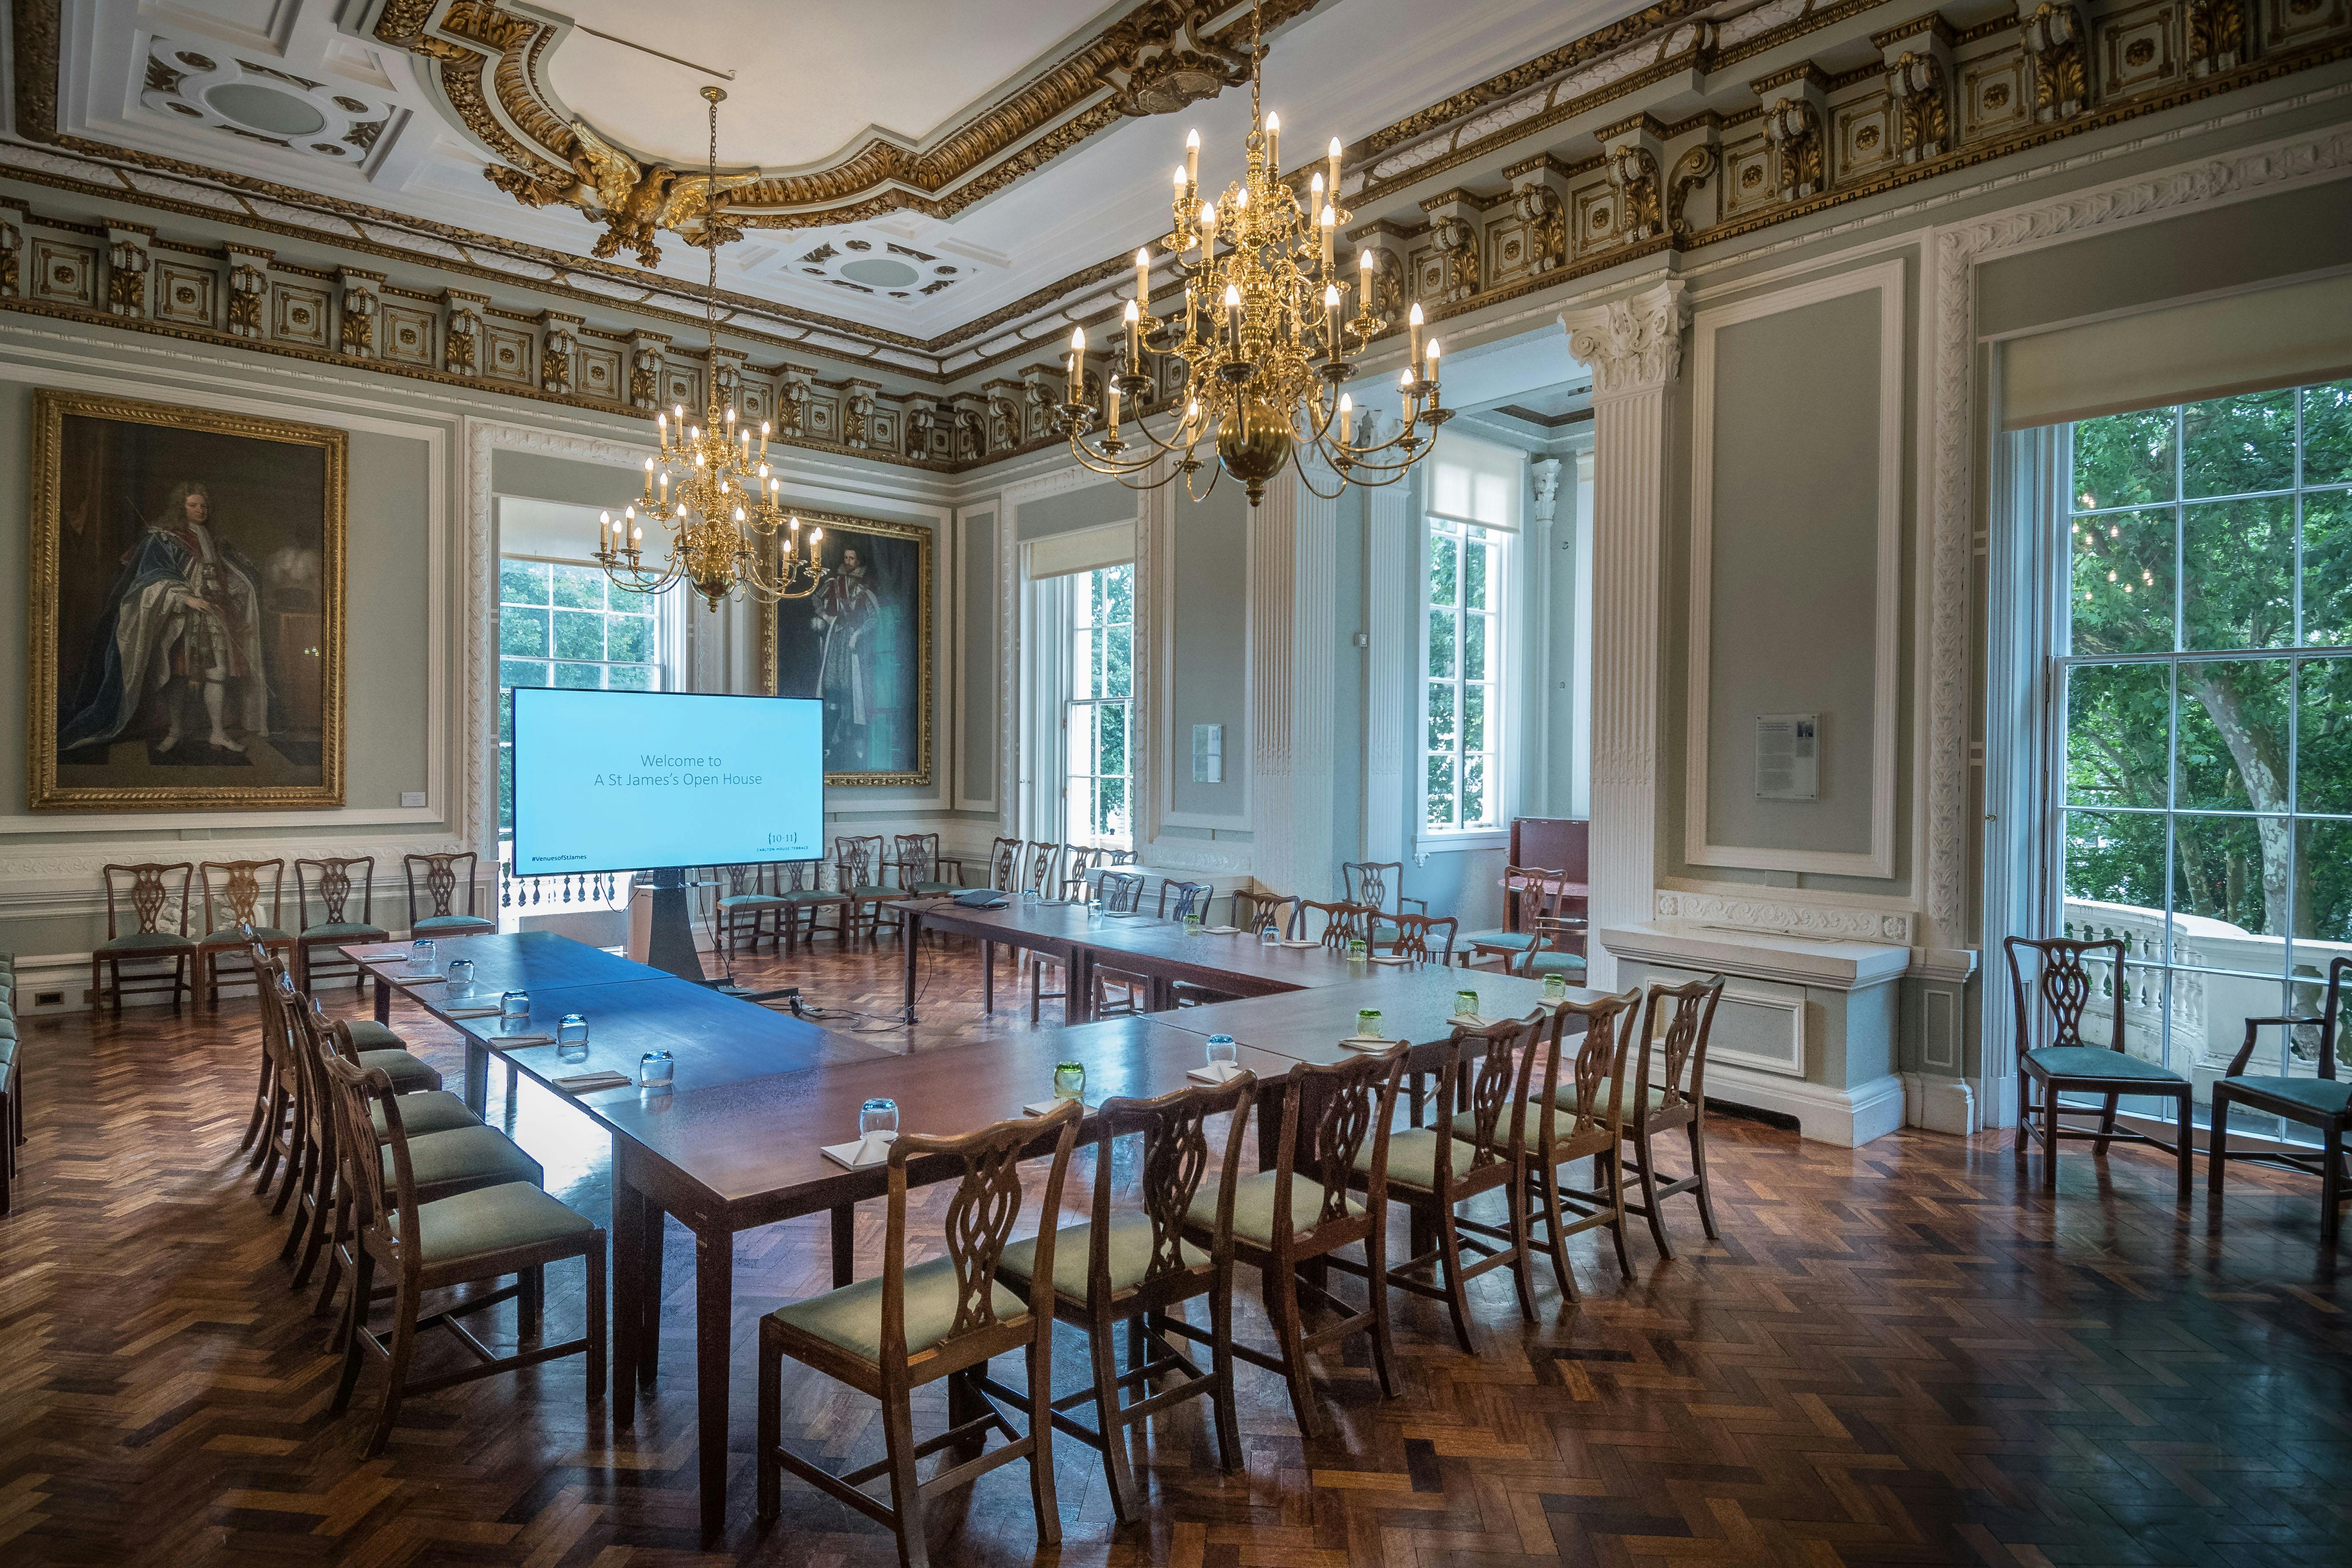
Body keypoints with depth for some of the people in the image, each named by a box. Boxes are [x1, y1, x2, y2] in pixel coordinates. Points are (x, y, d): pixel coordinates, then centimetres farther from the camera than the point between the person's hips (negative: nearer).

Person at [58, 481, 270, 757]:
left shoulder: (212, 541, 20)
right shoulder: (163, 539, 1)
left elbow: (239, 575, 35)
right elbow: (158, 577, -12)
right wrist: (186, 597, -22)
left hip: (214, 616, 5)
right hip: (179, 618, -5)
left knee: (217, 672, -3)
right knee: (177, 673, -6)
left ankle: (218, 733, -2)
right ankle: (174, 732, 2)